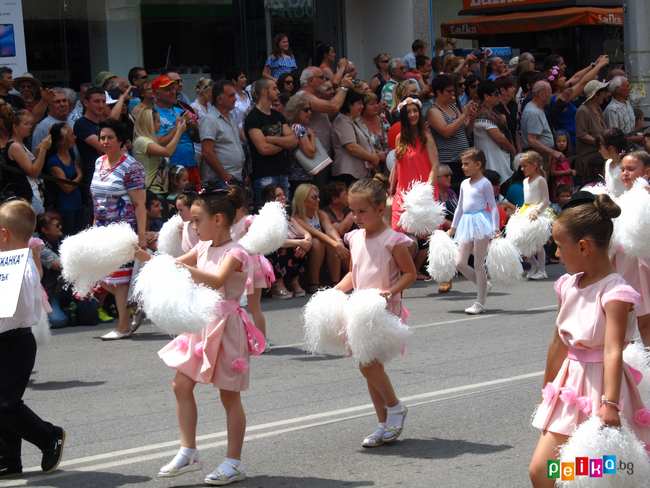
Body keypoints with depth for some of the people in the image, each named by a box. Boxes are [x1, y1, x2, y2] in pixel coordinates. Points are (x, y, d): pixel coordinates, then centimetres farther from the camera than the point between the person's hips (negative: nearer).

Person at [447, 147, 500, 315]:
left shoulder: (485, 183, -5)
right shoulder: (464, 184, 15)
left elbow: (493, 207, -5)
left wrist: (496, 230, -11)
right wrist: (452, 228, 26)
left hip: (480, 221, -7)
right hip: (466, 223, 7)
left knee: (478, 264, -3)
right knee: (460, 263, 0)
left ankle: (480, 303, 3)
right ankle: (484, 285, 22)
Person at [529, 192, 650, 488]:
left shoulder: (614, 293, -17)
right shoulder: (569, 286, 6)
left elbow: (613, 352, -29)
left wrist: (610, 404, -38)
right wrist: (547, 390, 26)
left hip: (601, 386, -7)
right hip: (570, 385, 7)